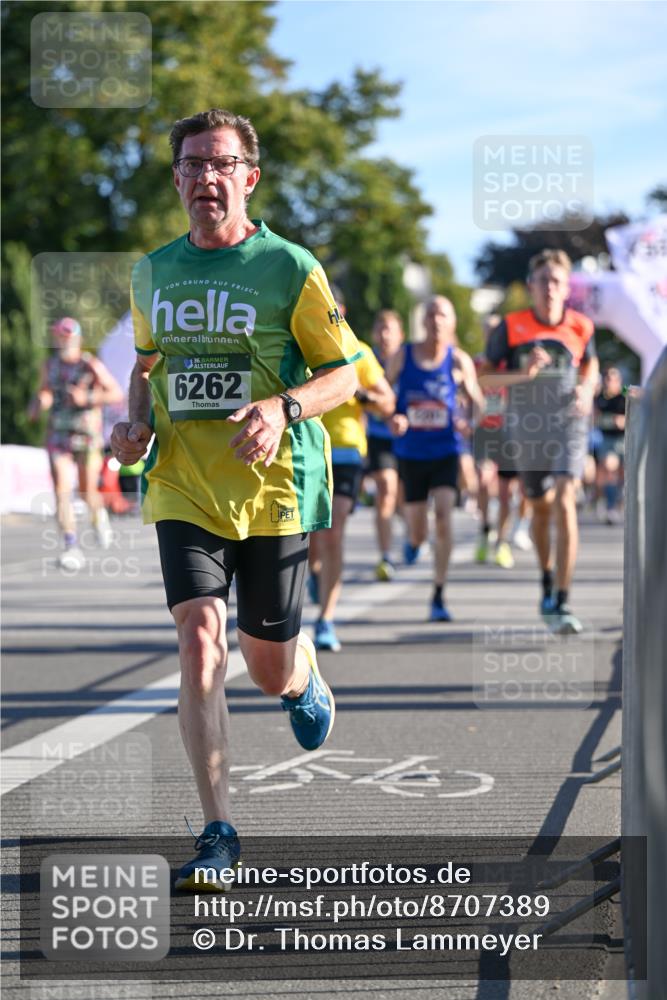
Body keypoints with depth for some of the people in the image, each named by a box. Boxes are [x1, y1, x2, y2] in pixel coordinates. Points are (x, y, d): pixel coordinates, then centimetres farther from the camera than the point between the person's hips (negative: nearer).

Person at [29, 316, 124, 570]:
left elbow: (118, 394, -15)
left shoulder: (92, 365, -10)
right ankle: (71, 548, -14)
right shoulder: (50, 365, 4)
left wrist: (89, 398, -28)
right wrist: (37, 404, -2)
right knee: (62, 491, -14)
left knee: (88, 493, 6)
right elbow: (43, 392, 20)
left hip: (87, 439, -2)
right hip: (58, 437, 3)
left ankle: (99, 515, 44)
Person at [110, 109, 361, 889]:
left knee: (269, 669, 7)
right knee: (198, 639, -15)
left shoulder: (290, 268, -5)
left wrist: (283, 408, -20)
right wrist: (136, 421, 4)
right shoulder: (153, 273, 8)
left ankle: (305, 678, 48)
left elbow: (343, 373, -1)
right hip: (182, 489, 2)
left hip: (272, 489, -2)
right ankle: (217, 831, -10)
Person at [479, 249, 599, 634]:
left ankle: (562, 602, -18)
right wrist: (523, 373, -20)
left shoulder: (580, 326, -2)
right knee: (541, 509, 16)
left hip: (569, 426, -1)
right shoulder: (511, 327, -6)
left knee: (564, 504, -18)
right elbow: (485, 378, -3)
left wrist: (587, 391, -3)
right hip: (527, 431, 1)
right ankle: (548, 579, 42)